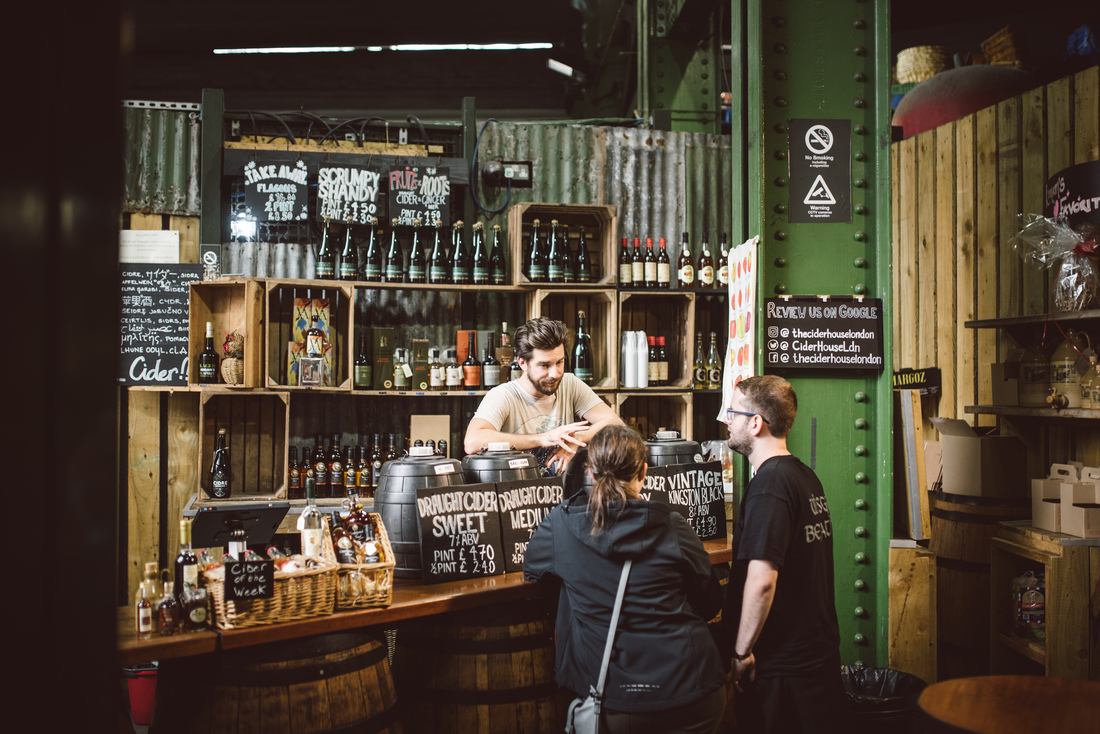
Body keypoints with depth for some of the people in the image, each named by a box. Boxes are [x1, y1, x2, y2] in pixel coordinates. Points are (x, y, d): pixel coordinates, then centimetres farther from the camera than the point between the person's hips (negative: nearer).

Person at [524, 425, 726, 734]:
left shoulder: (560, 523, -7)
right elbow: (710, 603, 5)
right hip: (692, 694, 0)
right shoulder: (671, 526, -8)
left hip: (616, 704, 0)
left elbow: (532, 570, 14)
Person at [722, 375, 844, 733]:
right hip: (820, 652, 8)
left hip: (783, 664, -8)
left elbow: (762, 580, -26)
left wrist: (741, 652, -16)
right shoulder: (806, 476, 8)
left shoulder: (769, 483, -20)